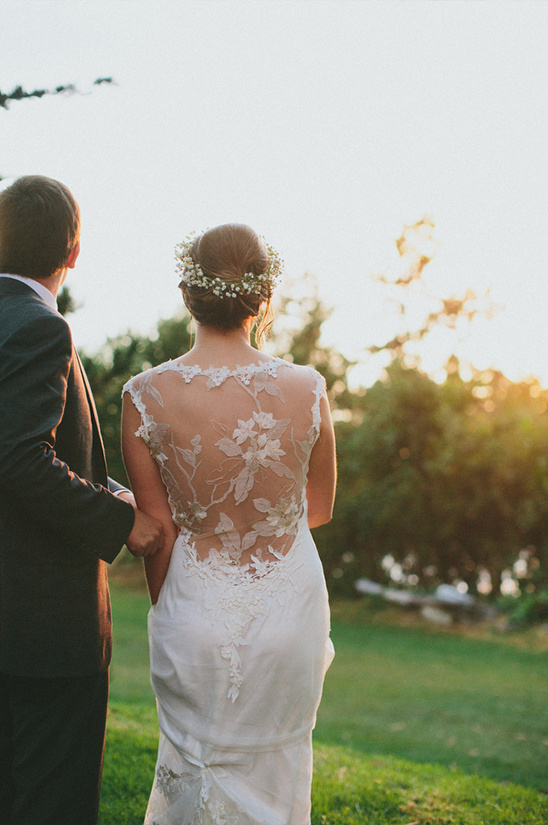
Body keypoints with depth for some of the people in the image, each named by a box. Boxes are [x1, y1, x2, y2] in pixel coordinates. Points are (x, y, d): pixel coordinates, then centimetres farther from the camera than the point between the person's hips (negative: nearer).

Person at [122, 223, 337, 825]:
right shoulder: (307, 390, -12)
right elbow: (320, 508, 3)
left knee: (196, 768, 20)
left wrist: (166, 615, 9)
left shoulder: (145, 396, -14)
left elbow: (158, 533, -7)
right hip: (289, 608, 1)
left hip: (196, 613, -1)